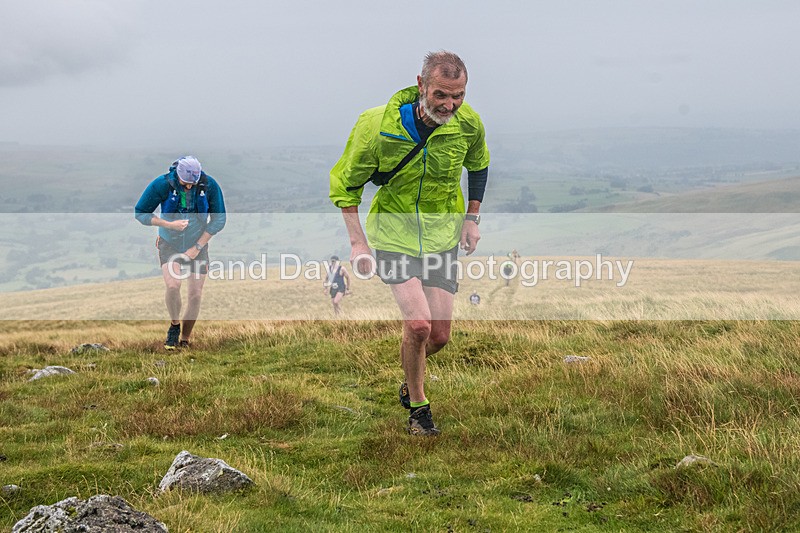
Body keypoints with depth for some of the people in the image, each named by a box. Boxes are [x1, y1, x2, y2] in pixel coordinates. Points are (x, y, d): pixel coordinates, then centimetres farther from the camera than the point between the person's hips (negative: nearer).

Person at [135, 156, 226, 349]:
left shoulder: (210, 185, -18)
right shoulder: (162, 184, -21)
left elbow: (219, 219, -7)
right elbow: (140, 212, -12)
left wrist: (197, 247, -11)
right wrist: (169, 224, -25)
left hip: (197, 246, 2)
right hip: (169, 244, -1)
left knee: (195, 294, -1)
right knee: (173, 286, -23)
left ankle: (184, 341, 17)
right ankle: (174, 325, 5)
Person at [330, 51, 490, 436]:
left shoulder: (467, 124, -13)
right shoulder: (378, 126, -22)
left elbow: (478, 165, 11)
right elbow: (344, 183, -7)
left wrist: (472, 219, 7)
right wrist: (357, 242, -11)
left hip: (442, 235, 3)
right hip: (394, 233, -3)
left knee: (439, 335, 2)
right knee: (418, 324, -17)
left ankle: (410, 379, 36)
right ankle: (417, 407, 6)